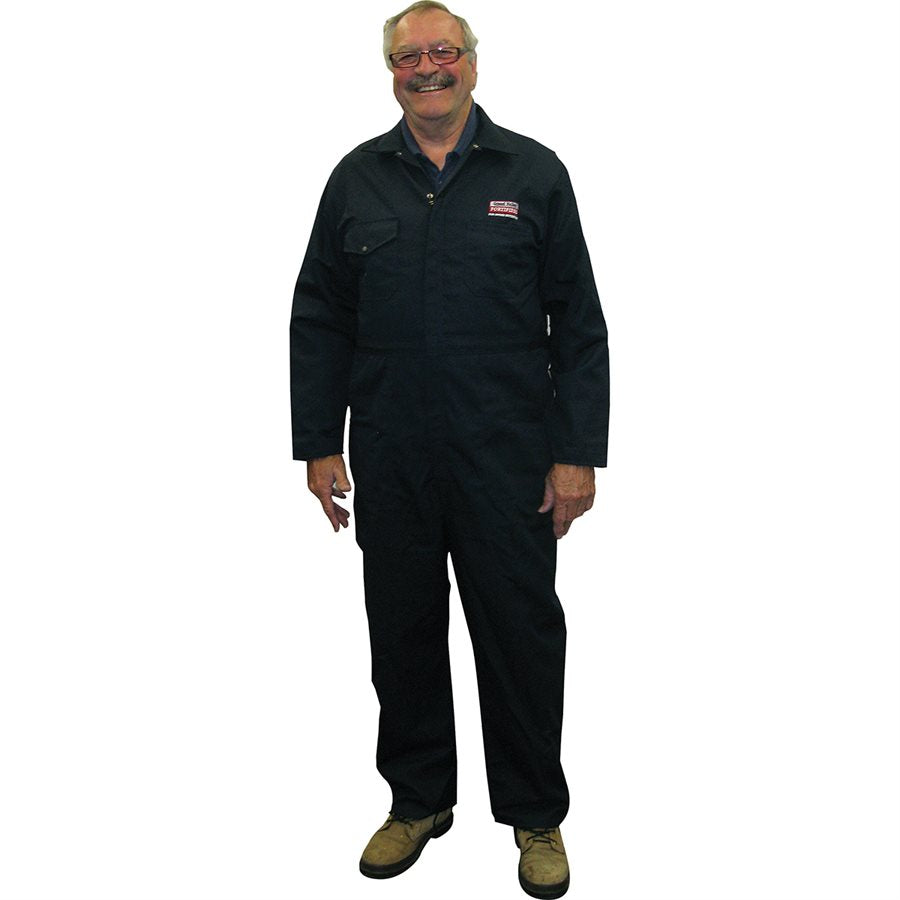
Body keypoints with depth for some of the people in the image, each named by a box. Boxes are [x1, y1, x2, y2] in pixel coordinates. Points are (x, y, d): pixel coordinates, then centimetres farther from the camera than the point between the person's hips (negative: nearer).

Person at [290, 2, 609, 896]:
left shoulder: (533, 173, 2)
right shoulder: (356, 179, 8)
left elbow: (578, 324, 0)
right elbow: (319, 320, 9)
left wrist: (578, 452, -5)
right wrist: (318, 445, 3)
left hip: (506, 459, -2)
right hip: (389, 461, 2)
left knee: (521, 630, 6)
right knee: (402, 633, 12)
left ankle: (536, 815, 26)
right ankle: (418, 799, 33)